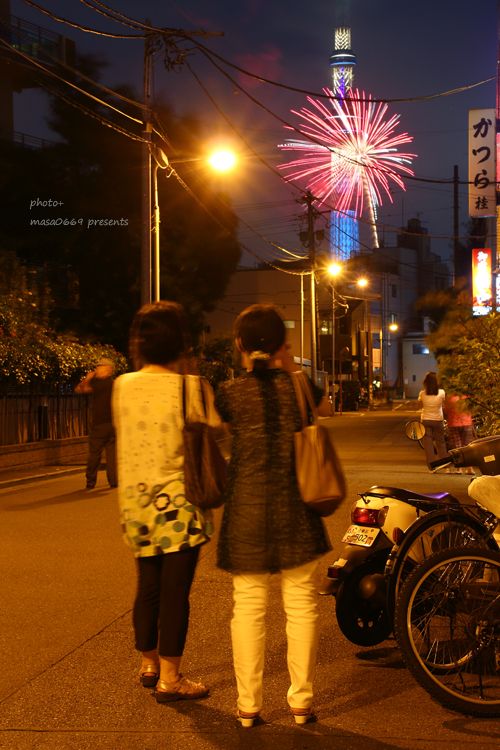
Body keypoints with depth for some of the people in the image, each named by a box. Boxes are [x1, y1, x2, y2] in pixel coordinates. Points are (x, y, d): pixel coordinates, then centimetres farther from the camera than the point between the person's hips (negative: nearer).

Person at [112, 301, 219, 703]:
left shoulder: (122, 386, 3)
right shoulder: (190, 387, -13)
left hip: (136, 502, 6)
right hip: (179, 503, -5)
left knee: (148, 586, 18)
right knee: (175, 590, 2)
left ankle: (149, 663, 32)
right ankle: (169, 678, 8)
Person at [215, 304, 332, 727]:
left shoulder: (231, 395, -6)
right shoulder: (298, 387, -4)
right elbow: (328, 410, 17)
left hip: (246, 513, 0)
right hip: (294, 511, 0)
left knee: (249, 607, 7)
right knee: (301, 603, 9)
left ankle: (248, 705, 13)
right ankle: (301, 700, 15)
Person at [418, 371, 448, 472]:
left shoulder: (422, 394, -10)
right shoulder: (441, 393, -12)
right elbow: (443, 404, 5)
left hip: (425, 420, 0)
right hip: (438, 420, 0)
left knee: (428, 444, 5)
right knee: (441, 443, 11)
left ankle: (431, 467, 4)